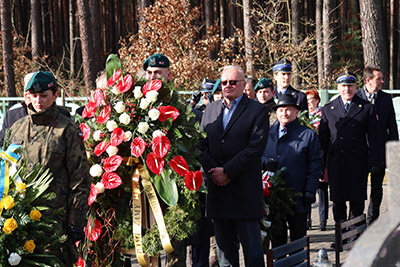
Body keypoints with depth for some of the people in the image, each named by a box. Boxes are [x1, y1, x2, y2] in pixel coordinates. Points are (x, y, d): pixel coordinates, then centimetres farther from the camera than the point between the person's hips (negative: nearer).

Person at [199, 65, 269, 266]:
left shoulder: (257, 111, 0)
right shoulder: (210, 110, 15)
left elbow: (255, 148, -11)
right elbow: (201, 145, 8)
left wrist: (227, 172, -15)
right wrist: (212, 171, -8)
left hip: (244, 189, -5)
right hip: (216, 188, 5)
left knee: (251, 246, -2)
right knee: (224, 245, 10)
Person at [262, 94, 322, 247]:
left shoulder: (308, 135, 2)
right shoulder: (268, 133, 11)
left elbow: (315, 166, 0)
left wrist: (310, 191, -9)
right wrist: (265, 161, -6)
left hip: (297, 196, -3)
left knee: (298, 237, 4)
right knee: (277, 237, 10)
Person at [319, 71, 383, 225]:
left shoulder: (367, 108, 6)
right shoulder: (328, 109, 9)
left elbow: (374, 138, 3)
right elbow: (323, 139, 10)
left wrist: (374, 163, -5)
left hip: (359, 163, -1)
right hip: (336, 163, 1)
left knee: (357, 201, 2)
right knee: (338, 201, 4)